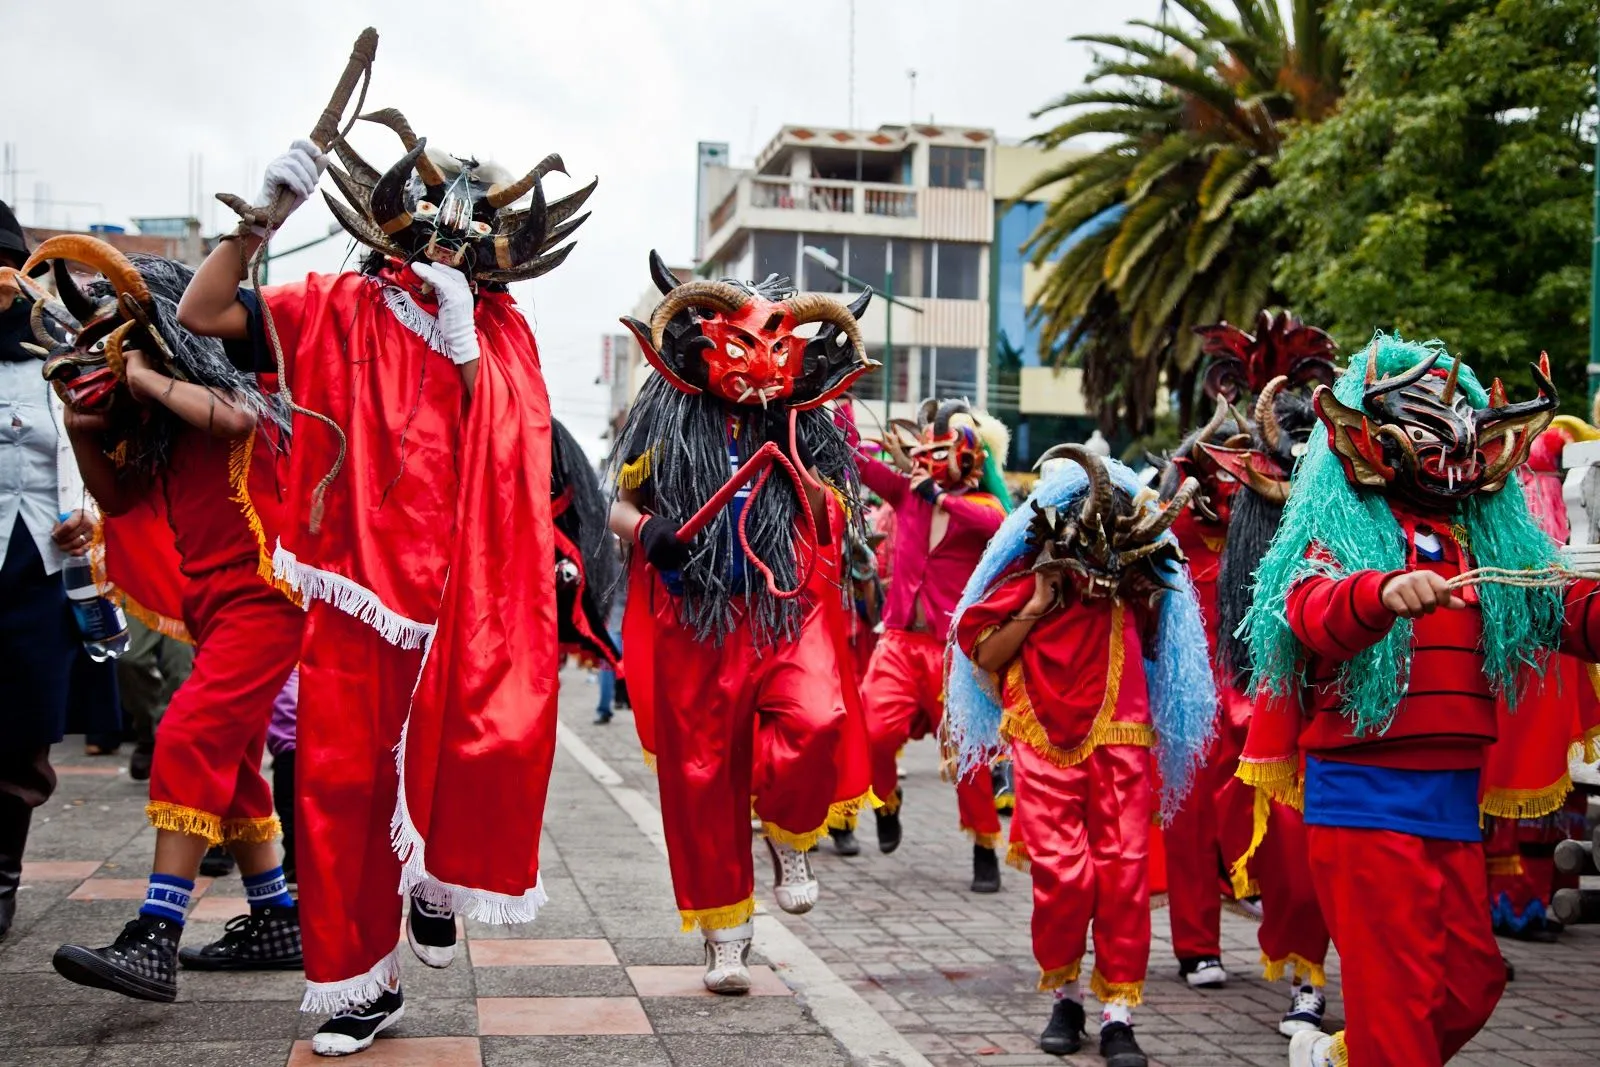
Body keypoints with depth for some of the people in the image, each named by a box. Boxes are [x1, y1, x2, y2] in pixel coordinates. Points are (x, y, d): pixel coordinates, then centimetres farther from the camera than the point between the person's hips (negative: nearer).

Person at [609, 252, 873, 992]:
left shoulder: (806, 427, 10)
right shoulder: (672, 419, 6)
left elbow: (836, 522, 11)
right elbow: (620, 506, 11)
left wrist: (795, 459, -5)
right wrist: (646, 531, -12)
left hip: (789, 612, 0)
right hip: (695, 622, 0)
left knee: (818, 721, -28)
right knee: (702, 777, 3)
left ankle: (789, 843, 3)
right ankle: (725, 938, 19)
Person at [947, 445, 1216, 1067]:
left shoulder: (1133, 575, 10)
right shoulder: (1029, 576, 4)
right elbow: (984, 656, 2)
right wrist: (1037, 604, -7)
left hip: (1120, 741, 2)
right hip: (1046, 743, -2)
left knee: (1123, 873, -4)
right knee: (1061, 873, -5)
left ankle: (1118, 1013, 4)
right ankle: (1064, 997, 16)